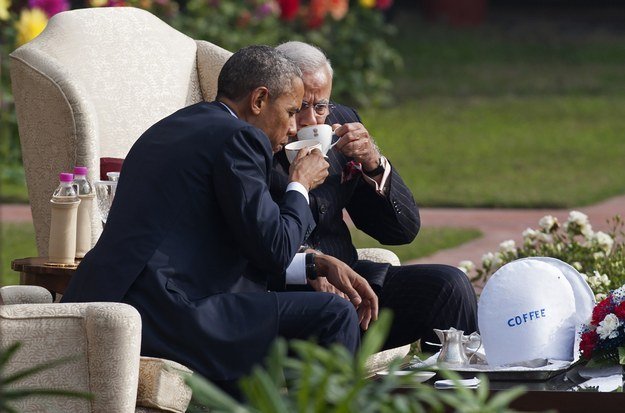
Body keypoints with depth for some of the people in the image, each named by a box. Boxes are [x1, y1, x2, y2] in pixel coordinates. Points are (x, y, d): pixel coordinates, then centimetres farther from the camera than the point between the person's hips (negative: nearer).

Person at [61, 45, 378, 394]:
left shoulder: (172, 128, 24)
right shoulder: (238, 138, -5)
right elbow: (274, 252, -8)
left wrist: (317, 265, 20)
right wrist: (300, 185, 9)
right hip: (161, 310, -10)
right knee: (335, 316, -8)